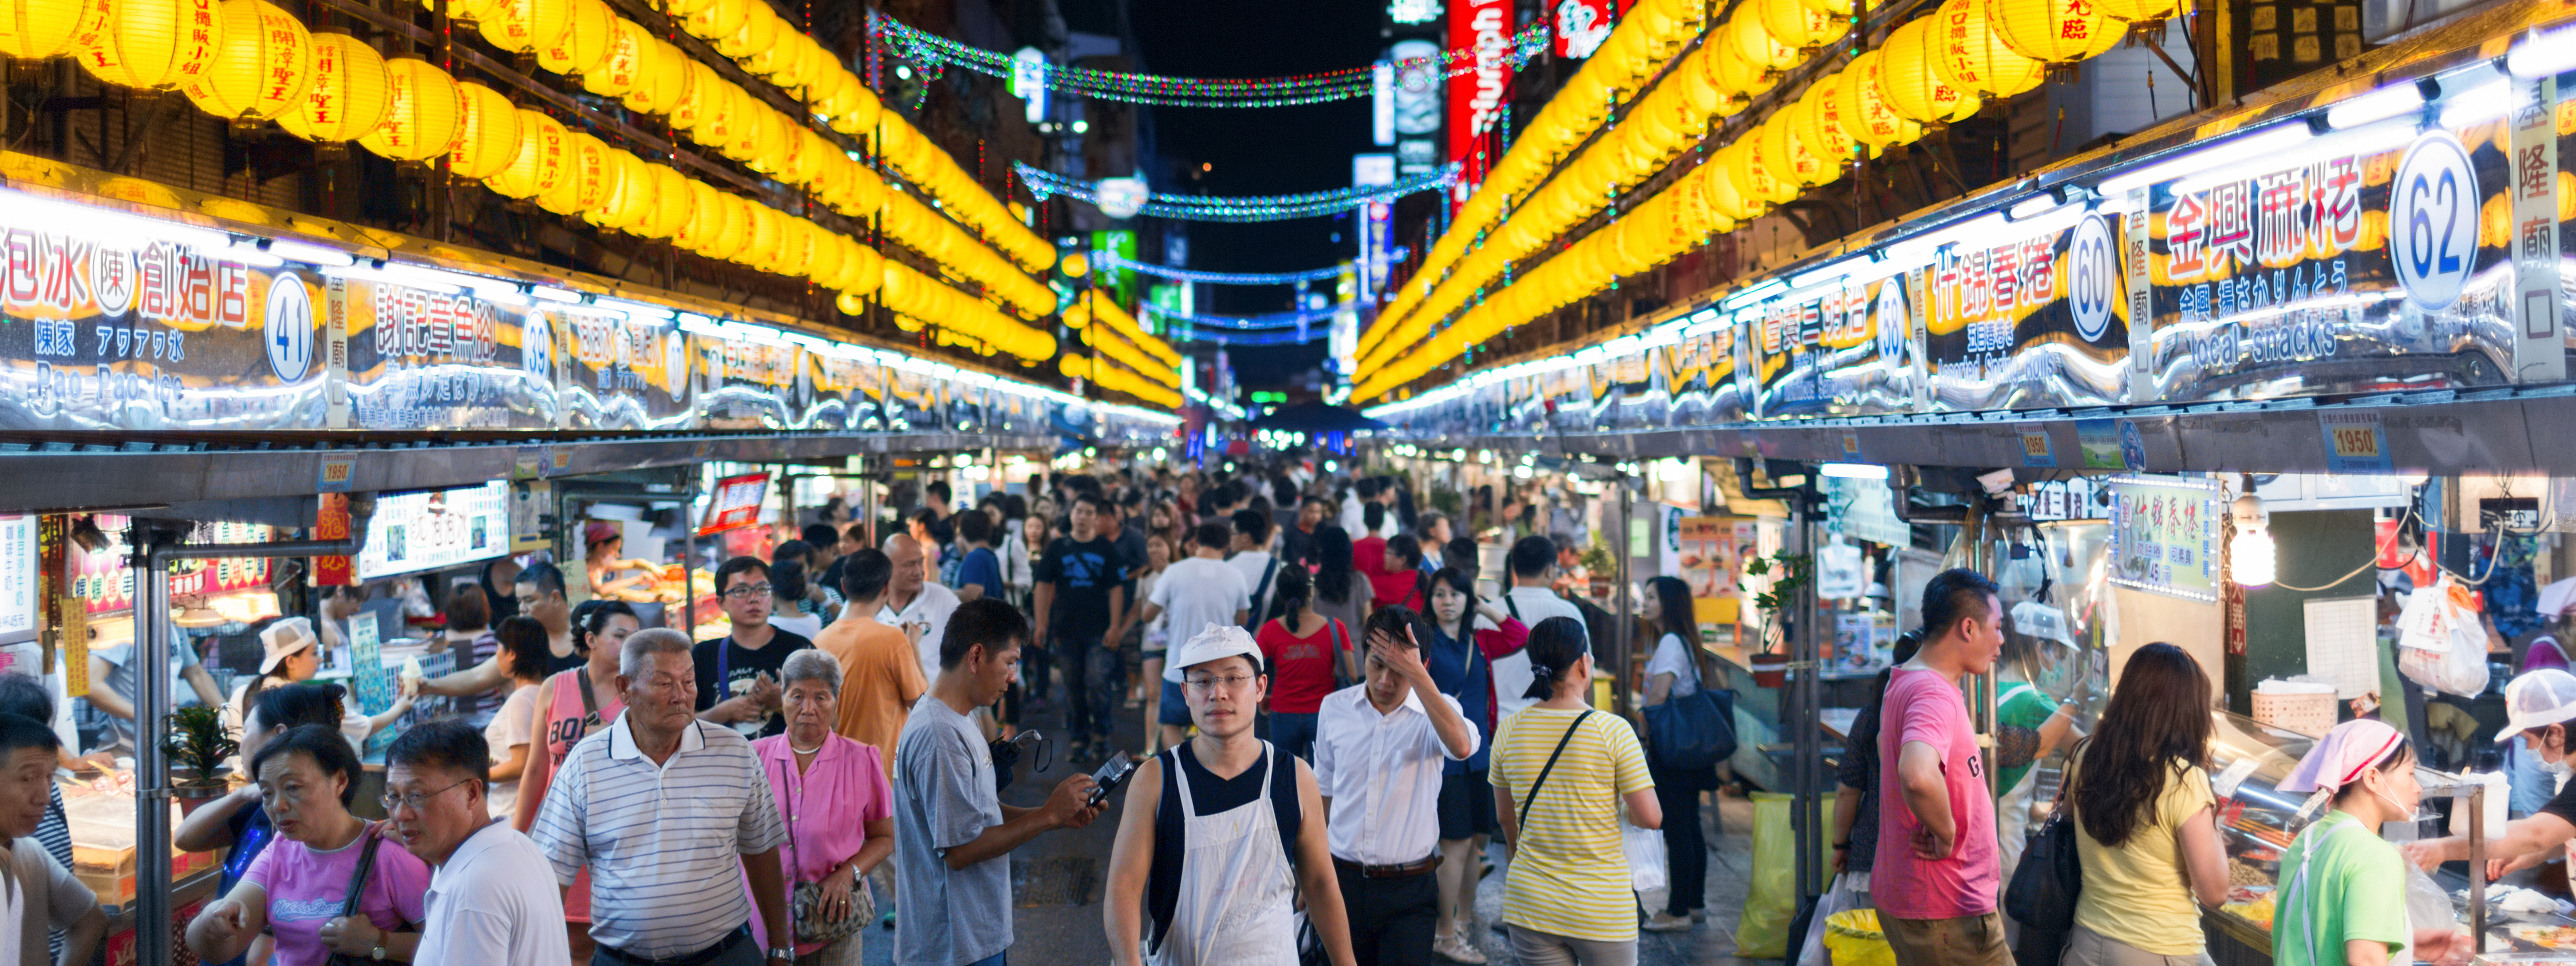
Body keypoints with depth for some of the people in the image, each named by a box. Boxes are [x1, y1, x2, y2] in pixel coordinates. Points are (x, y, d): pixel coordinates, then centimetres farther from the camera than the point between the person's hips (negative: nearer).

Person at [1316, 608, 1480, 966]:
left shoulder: (1437, 710, -6)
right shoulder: (1335, 707, 3)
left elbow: (1461, 746, -31)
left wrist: (1415, 675, -30)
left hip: (1410, 887, -2)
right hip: (1344, 881, 3)